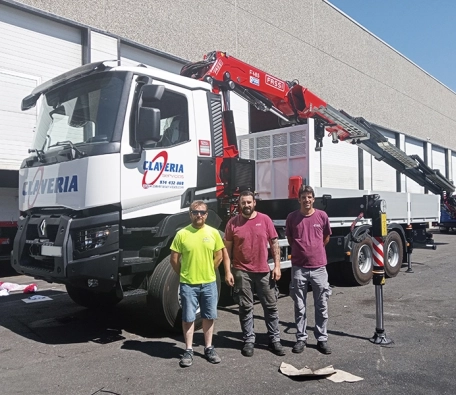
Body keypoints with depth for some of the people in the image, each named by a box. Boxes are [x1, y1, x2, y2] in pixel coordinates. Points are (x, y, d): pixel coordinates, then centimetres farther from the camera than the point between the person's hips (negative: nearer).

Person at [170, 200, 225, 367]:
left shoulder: (213, 233, -1)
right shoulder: (182, 234, -8)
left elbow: (218, 256, 8)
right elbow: (174, 259, -1)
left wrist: (208, 272, 7)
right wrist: (184, 275, 3)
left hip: (209, 283, 2)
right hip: (188, 284, -2)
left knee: (209, 317, 13)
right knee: (188, 318, 7)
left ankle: (209, 348, 27)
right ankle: (188, 350, 21)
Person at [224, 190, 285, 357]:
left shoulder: (265, 219, 0)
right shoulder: (233, 223, -2)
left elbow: (274, 243, 4)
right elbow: (227, 249, 0)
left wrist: (277, 265, -2)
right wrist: (227, 271, -6)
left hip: (264, 271, 1)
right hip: (242, 272, -1)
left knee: (271, 306, 10)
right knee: (245, 308, 7)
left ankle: (274, 340, 23)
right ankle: (248, 340, 20)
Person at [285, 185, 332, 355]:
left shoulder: (322, 216, -1)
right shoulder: (292, 217, -2)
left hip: (319, 267, 1)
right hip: (299, 267, 0)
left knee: (322, 306, 8)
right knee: (300, 306, 8)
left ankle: (322, 339, 20)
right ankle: (301, 338, 20)